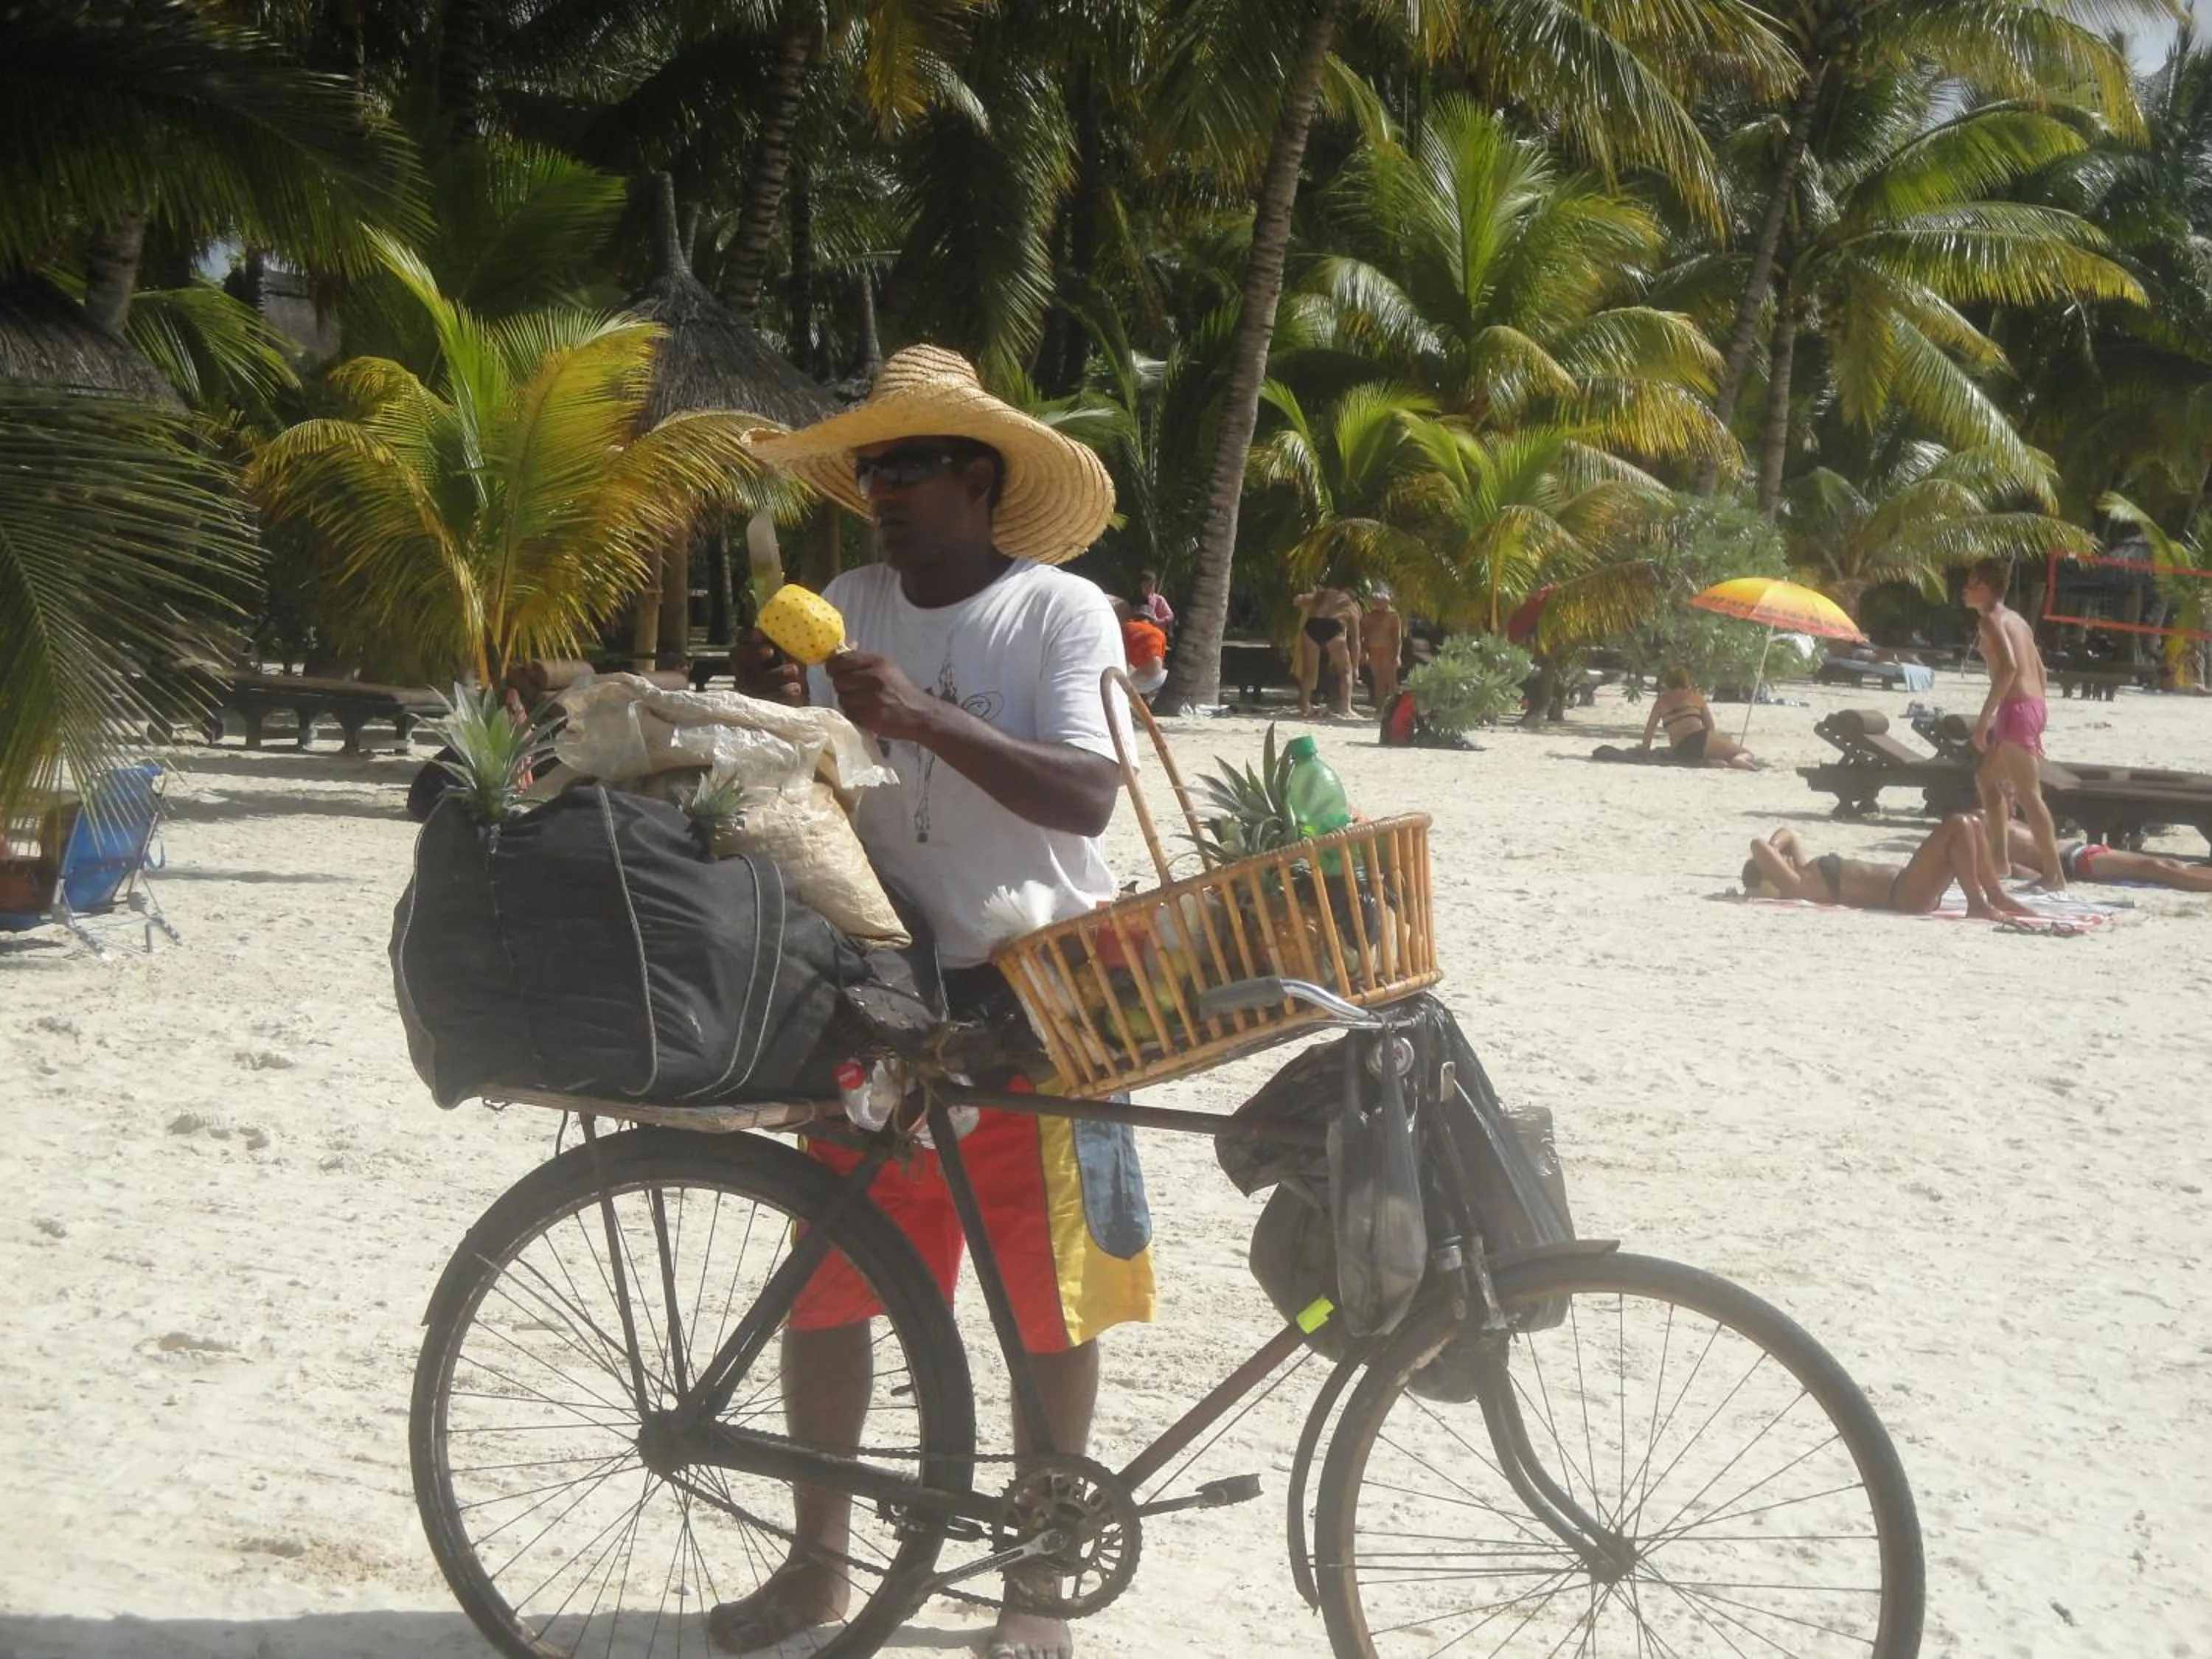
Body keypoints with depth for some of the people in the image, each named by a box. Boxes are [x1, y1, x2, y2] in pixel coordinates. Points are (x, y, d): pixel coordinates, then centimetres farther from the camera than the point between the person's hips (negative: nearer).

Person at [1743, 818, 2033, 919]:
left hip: (1905, 885, 11)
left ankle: (1997, 897, 4)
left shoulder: (1805, 869, 19)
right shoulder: (1796, 885, -9)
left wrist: (1776, 843, 16)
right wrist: (1768, 848, 2)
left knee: (1972, 825, 6)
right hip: (1904, 894, -11)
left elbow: (1789, 835, 35)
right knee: (1958, 825, -20)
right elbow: (1757, 844, -19)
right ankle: (1977, 904, -19)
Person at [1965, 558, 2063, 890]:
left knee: (2028, 794, -11)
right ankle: (1998, 857, 24)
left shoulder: (1991, 619, -8)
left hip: (2016, 708, -10)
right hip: (2035, 705, 10)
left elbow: (2008, 666, -22)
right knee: (1987, 778, 23)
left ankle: (2055, 874, -15)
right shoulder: (2016, 619, 20)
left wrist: (1985, 718, -23)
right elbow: (2039, 669, 21)